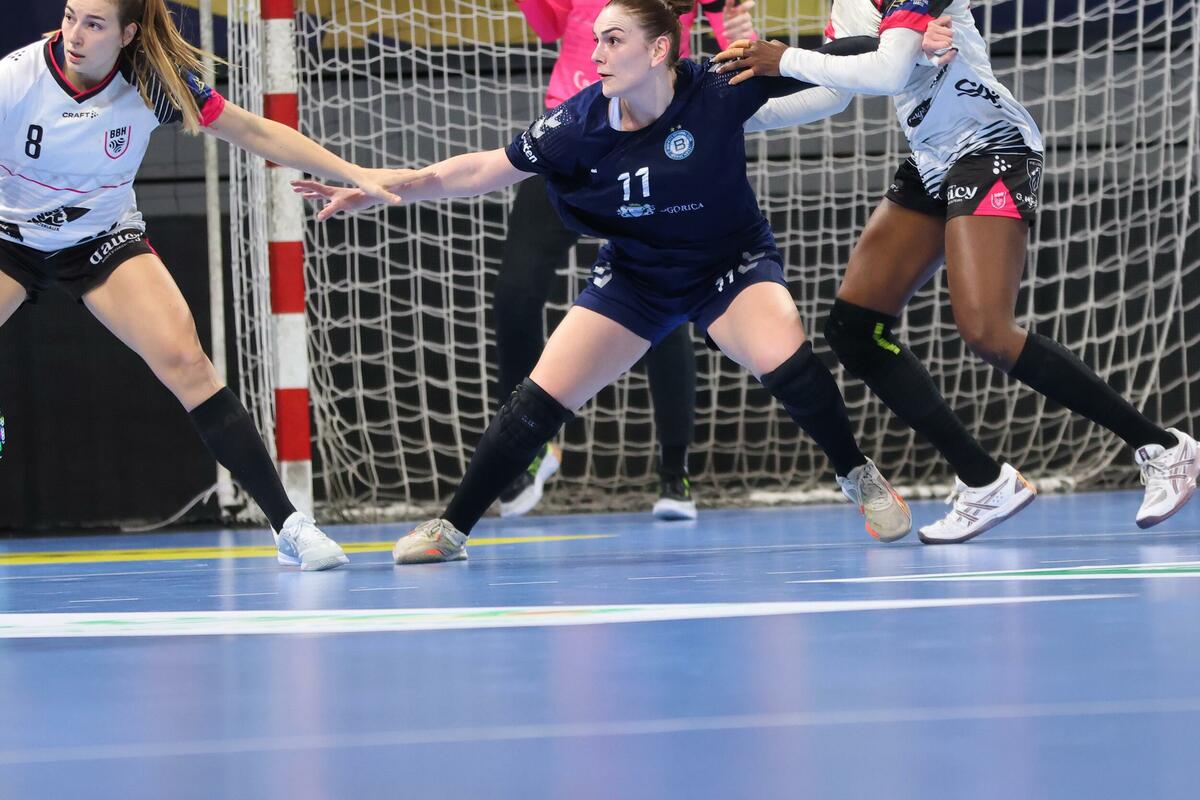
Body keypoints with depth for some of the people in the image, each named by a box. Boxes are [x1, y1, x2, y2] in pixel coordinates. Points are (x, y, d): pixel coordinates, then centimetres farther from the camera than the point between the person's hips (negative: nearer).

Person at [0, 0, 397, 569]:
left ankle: (287, 526, -13)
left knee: (185, 360, -17)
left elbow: (256, 133, -9)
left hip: (103, 238, 1)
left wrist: (354, 175, -12)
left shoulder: (154, 84, -18)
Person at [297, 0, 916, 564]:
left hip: (730, 264, -2)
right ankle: (450, 528, 8)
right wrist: (377, 189, -19)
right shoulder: (583, 122, -20)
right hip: (634, 277, 3)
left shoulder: (715, 93, -26)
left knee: (784, 361, -31)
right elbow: (482, 170, -13)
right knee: (541, 399, -5)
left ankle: (860, 478, -7)